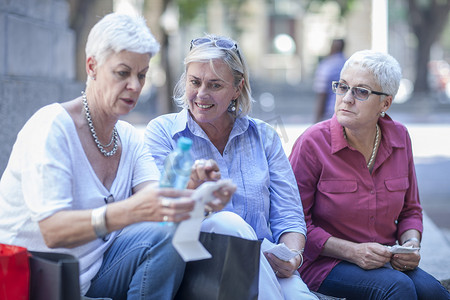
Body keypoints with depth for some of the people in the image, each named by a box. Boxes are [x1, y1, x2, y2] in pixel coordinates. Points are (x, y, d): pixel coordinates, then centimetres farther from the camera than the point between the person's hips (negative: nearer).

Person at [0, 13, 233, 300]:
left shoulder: (130, 139, 8)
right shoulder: (51, 127, -15)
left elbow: (157, 199, -9)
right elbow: (52, 230, -26)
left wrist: (191, 194, -32)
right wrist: (132, 210, -41)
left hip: (91, 275, 7)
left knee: (166, 233, -18)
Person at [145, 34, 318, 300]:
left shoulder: (263, 137, 16)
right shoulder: (163, 132, 8)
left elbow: (288, 218, 10)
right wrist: (190, 185, -28)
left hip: (266, 267, 0)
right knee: (228, 222, -34)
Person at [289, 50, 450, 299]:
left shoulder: (399, 137, 6)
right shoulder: (312, 143, -10)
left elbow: (410, 210, 17)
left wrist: (411, 244, -4)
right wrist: (352, 251, -18)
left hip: (385, 260, 5)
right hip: (324, 262, -4)